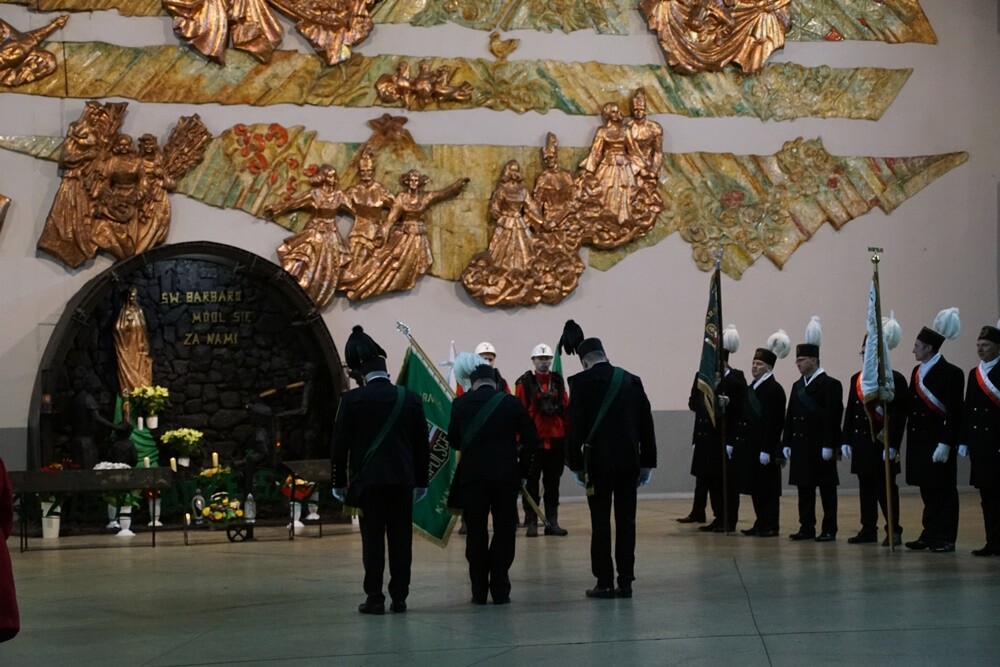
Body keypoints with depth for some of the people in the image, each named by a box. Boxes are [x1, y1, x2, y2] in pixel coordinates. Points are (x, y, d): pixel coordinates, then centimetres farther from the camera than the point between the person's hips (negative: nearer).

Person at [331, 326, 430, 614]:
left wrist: (339, 482, 6)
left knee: (373, 539, 0)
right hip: (403, 479, 2)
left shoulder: (353, 399, -4)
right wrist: (421, 482, 15)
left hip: (368, 481, -2)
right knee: (401, 539, 5)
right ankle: (399, 598, 7)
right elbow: (422, 445, 8)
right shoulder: (411, 399, 3)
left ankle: (375, 599, -1)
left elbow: (339, 444, -2)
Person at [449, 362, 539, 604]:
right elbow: (531, 439, -2)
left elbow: (454, 441, 13)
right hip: (506, 475, 0)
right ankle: (500, 590, 4)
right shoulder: (511, 402, 1)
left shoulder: (460, 404, 3)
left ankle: (479, 590, 7)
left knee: (476, 533, 8)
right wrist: (522, 468, 8)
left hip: (472, 475, 0)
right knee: (504, 532, 6)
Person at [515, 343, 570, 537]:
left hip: (556, 440, 4)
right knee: (532, 483, 3)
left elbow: (567, 409, 12)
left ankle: (552, 522, 15)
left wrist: (568, 434, 9)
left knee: (553, 483, 9)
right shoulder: (524, 383, -3)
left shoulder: (558, 381, 9)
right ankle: (531, 523, 8)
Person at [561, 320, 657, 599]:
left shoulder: (582, 382, -5)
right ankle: (625, 582, 7)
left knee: (600, 523, 1)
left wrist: (575, 464, 2)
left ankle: (605, 583, 1)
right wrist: (647, 462, 14)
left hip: (598, 461, -3)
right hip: (629, 461, 3)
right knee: (626, 521, 6)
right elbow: (646, 424, 8)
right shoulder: (631, 381, 6)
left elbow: (575, 426, -6)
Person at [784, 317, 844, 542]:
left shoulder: (831, 385, -8)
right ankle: (807, 528, 15)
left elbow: (833, 417, -14)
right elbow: (790, 416, 15)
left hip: (821, 446, -7)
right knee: (804, 489, 9)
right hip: (801, 446, 7)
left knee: (827, 488, 0)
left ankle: (829, 529, 3)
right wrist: (787, 443, 9)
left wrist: (829, 445, -19)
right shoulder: (797, 386, 14)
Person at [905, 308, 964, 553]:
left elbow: (954, 413, -15)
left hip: (938, 443, -7)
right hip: (919, 442, 7)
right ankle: (930, 535, 19)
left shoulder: (951, 373, -11)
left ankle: (945, 539, 4)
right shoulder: (917, 371, 13)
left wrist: (945, 444, -20)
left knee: (944, 491, -1)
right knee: (927, 490, 12)